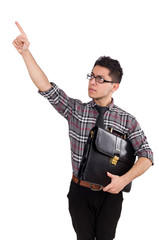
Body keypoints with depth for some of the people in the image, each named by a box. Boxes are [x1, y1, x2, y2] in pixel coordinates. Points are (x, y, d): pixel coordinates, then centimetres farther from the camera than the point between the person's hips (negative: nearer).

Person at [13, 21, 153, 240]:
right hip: (80, 192, 1)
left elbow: (146, 156, -6)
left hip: (110, 193, 0)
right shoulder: (76, 110, -4)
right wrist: (25, 52, -18)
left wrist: (125, 179, -21)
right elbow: (46, 87, -11)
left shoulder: (127, 121, -6)